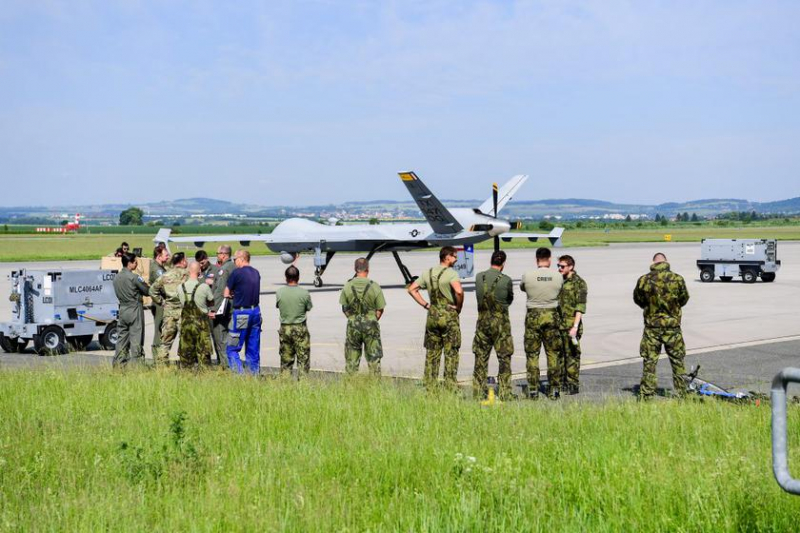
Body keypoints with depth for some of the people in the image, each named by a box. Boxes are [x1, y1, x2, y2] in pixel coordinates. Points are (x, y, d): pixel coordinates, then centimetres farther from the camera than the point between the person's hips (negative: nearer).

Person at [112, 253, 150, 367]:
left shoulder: (116, 278, 8)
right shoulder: (134, 277, -14)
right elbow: (147, 291, -9)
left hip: (122, 309, 7)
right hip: (135, 309, -7)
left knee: (122, 337, 11)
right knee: (136, 337, -3)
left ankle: (118, 362, 12)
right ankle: (136, 361, -3)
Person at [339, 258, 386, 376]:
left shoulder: (347, 286, -5)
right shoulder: (374, 286, -10)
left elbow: (344, 308, 3)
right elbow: (380, 310, -4)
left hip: (352, 326, 2)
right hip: (371, 325, -1)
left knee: (351, 358, 11)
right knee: (374, 357, 8)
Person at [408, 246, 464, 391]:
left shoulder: (428, 273, 8)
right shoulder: (451, 273, -11)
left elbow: (412, 289, 10)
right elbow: (459, 291, -27)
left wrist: (426, 305, 9)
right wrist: (458, 307, -10)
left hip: (432, 316, 6)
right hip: (449, 316, -6)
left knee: (431, 354, 10)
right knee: (451, 354, 1)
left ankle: (429, 389, 12)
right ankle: (450, 388, 0)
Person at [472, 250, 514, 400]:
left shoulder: (479, 277, -2)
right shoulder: (506, 280, -12)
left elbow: (472, 295, 8)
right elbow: (510, 299, 4)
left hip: (482, 321, 3)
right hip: (501, 323, -3)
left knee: (481, 358, 11)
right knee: (504, 359, 5)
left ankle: (478, 393, 14)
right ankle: (505, 394, 4)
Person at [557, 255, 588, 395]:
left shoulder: (579, 283, -8)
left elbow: (580, 307, -14)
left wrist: (575, 326, -21)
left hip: (571, 325, -7)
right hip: (558, 324, 7)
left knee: (572, 355, -4)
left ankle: (573, 386, 0)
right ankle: (562, 382, 16)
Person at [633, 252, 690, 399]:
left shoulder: (643, 280, -8)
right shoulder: (677, 279, -9)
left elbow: (637, 299, 8)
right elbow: (684, 299, 7)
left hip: (651, 326, 0)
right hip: (673, 325, 0)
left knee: (649, 362, 6)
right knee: (677, 362, 13)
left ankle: (646, 396, 5)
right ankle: (681, 394, 17)